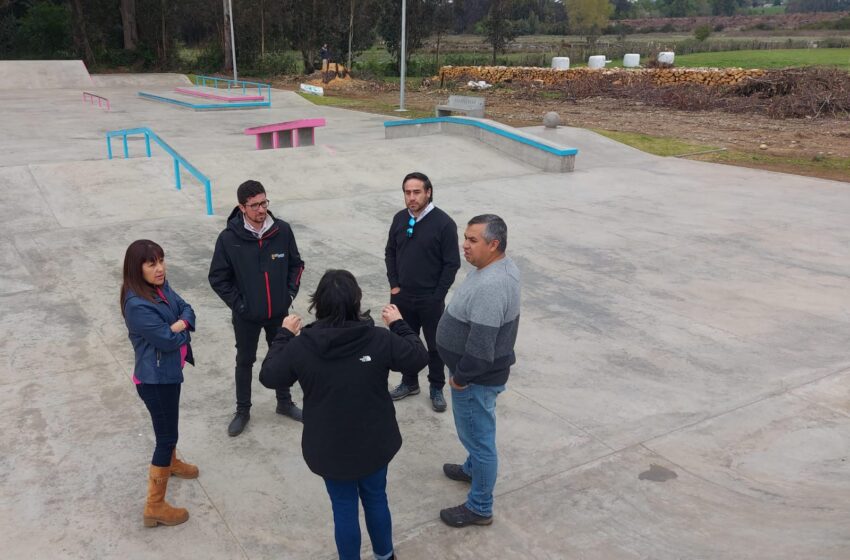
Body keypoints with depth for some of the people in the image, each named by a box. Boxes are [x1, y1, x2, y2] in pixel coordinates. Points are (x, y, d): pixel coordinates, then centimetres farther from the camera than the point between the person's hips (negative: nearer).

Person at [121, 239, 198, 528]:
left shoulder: (161, 287, -3)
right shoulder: (137, 305, -30)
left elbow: (186, 309, 1)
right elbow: (168, 340, -28)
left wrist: (181, 323, -21)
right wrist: (180, 331, -7)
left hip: (169, 371, 9)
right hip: (155, 379, -9)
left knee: (169, 426, 31)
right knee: (166, 436, 0)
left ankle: (171, 462, 58)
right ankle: (155, 507, 13)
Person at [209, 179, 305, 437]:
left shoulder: (283, 230, -10)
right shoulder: (229, 238, -17)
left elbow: (296, 264, 4)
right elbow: (218, 278, -7)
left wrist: (290, 292, -3)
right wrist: (238, 304, -10)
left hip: (279, 312, 2)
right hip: (246, 316, -2)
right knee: (245, 361, 15)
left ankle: (284, 402, 39)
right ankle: (242, 411, 32)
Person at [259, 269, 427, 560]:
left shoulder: (301, 345, -17)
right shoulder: (379, 338, -17)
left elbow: (268, 376, -1)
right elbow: (418, 357, -3)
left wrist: (284, 335, 9)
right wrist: (399, 324, 9)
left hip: (330, 448, -1)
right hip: (374, 443, 1)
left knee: (344, 507, 17)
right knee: (376, 498, 24)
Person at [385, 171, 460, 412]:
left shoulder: (444, 223, -15)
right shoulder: (399, 219, -1)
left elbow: (452, 263, -12)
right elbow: (390, 252, 11)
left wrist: (437, 295, -12)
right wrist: (394, 284, 3)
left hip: (430, 300, -4)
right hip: (401, 297, 4)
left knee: (435, 346, 10)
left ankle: (436, 389, 28)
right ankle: (409, 383, 37)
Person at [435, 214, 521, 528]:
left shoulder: (490, 286, -33)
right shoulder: (503, 266, 0)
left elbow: (480, 346, -33)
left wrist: (460, 377, -17)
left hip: (477, 377, -10)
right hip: (484, 371, 10)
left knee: (478, 437, 6)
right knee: (477, 433, 30)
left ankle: (480, 508, 24)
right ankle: (473, 469, 54)